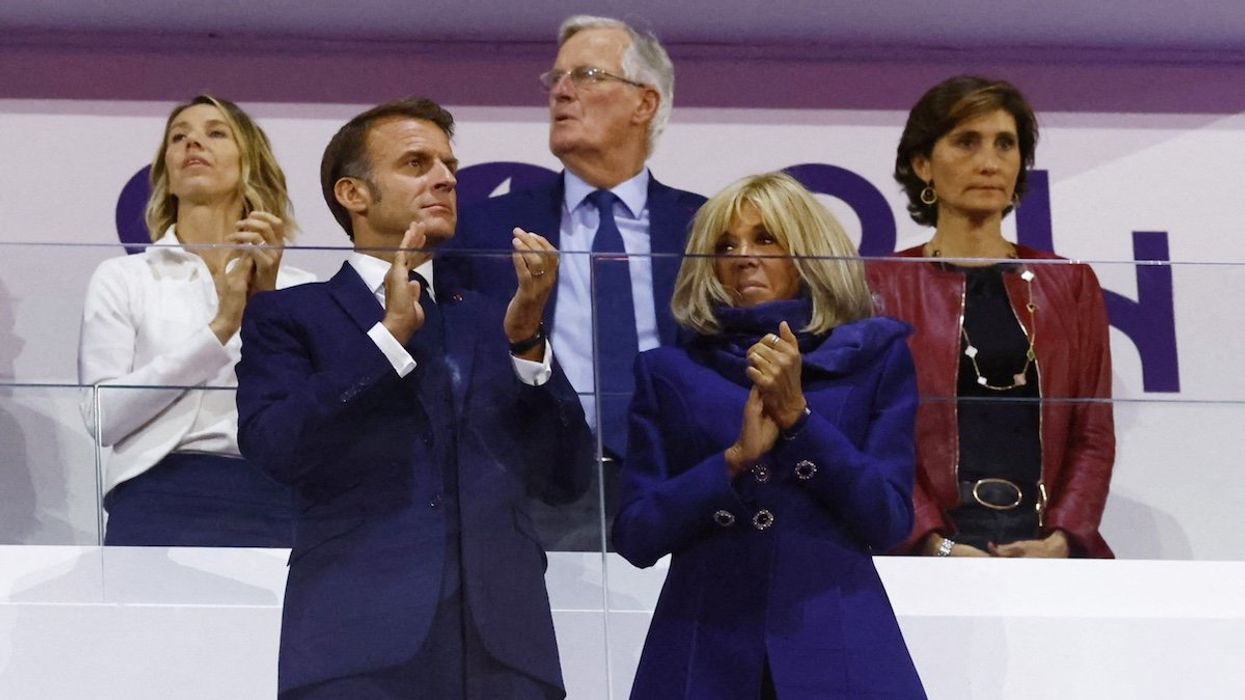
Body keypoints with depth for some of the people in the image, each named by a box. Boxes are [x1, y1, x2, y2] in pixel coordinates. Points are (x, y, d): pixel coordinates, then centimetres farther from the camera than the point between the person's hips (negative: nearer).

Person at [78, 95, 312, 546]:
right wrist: (220, 327, -7)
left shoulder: (298, 287, 12)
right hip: (160, 503, -1)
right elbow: (103, 417, -2)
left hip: (271, 508, 1)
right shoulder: (122, 278, 10)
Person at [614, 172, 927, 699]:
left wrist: (797, 415, -9)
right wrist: (737, 458, -11)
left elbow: (889, 523, -1)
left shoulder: (875, 355, 6)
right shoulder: (669, 372, 8)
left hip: (838, 649, 0)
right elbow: (635, 537, 1)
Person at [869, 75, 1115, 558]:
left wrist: (1059, 540, -4)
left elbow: (1093, 436, 11)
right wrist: (937, 545, -11)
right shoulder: (882, 285, 7)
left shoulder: (1070, 284, 15)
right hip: (927, 546, -2)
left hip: (1046, 545, 2)